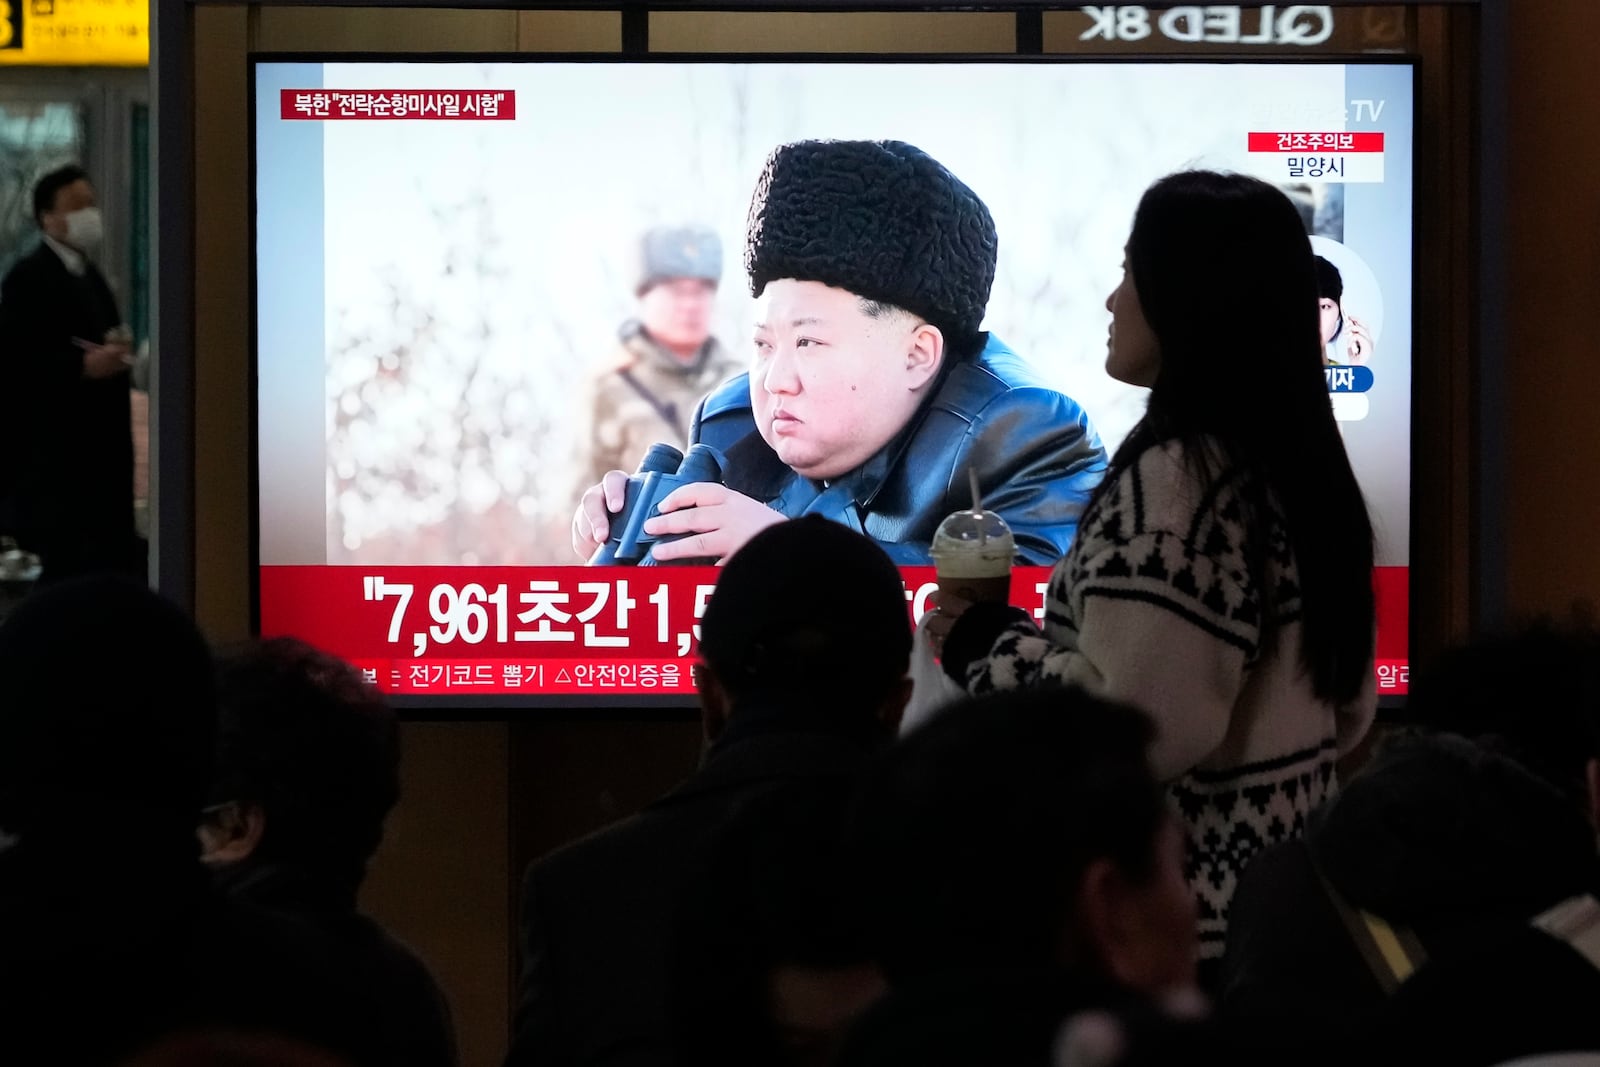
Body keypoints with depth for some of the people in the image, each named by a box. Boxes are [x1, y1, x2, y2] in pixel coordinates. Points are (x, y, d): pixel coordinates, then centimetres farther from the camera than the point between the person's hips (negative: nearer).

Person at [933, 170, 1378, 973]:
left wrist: (992, 649, -9)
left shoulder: (1173, 478, -17)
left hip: (1174, 915, -9)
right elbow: (1347, 710, 16)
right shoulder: (1301, 464, 9)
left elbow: (1147, 725, -24)